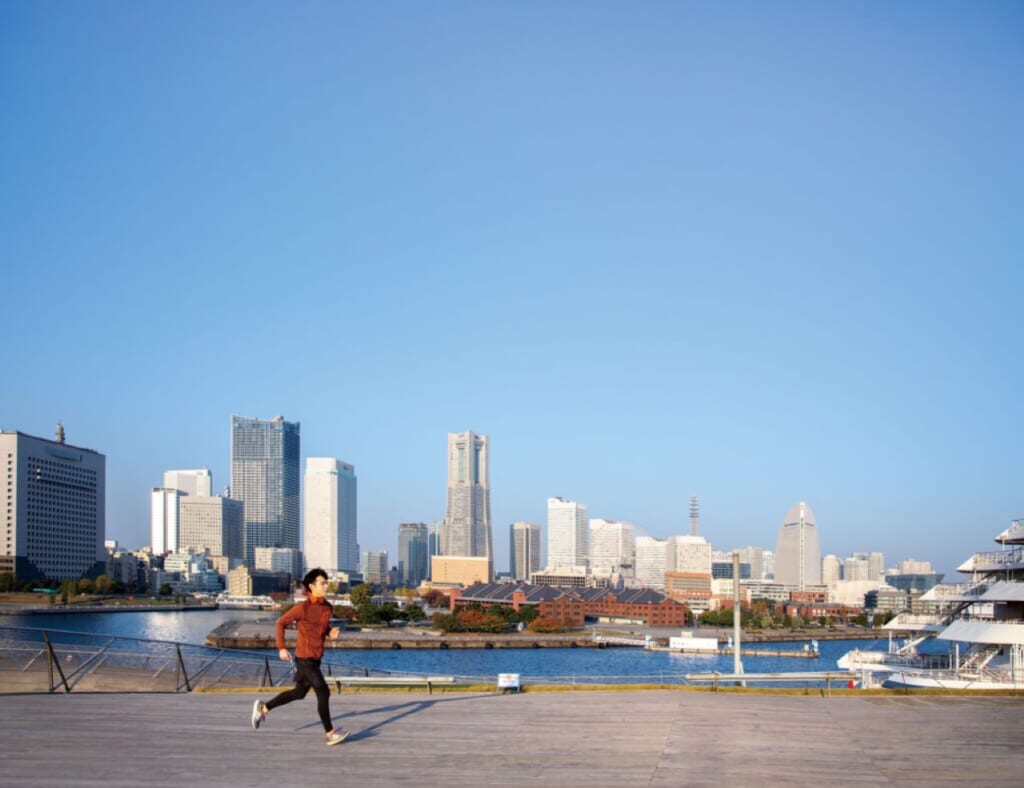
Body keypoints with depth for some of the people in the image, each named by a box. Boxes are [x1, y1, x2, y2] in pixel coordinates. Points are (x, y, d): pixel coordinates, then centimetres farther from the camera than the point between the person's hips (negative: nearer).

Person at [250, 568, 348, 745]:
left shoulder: (327, 607, 4)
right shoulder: (303, 607, -16)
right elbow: (281, 622, -7)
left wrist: (331, 632, -2)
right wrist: (281, 648, -8)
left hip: (316, 658, 8)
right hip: (305, 658, -8)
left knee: (299, 693, 19)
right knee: (323, 693, -9)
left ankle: (263, 708, 34)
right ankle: (330, 733, 1)